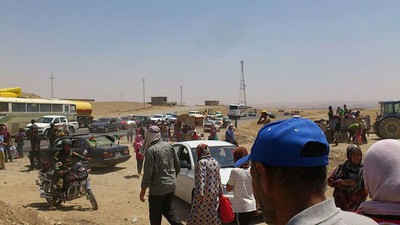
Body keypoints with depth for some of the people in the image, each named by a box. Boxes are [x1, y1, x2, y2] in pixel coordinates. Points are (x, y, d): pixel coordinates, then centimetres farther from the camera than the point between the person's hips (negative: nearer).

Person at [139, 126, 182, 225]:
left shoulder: (151, 150, -16)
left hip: (158, 188, -6)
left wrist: (143, 189, -9)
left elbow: (148, 172, -17)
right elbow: (177, 165, 9)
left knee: (155, 215, 9)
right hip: (171, 185, 7)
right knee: (168, 208, 25)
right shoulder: (169, 146, 3)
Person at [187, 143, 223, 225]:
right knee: (213, 214, 11)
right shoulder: (215, 162, 12)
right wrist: (220, 192, 20)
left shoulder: (201, 162, -12)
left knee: (197, 216, 2)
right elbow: (218, 178, 16)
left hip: (205, 194, -7)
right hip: (215, 194, 7)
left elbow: (201, 178, -22)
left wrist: (201, 193, -26)